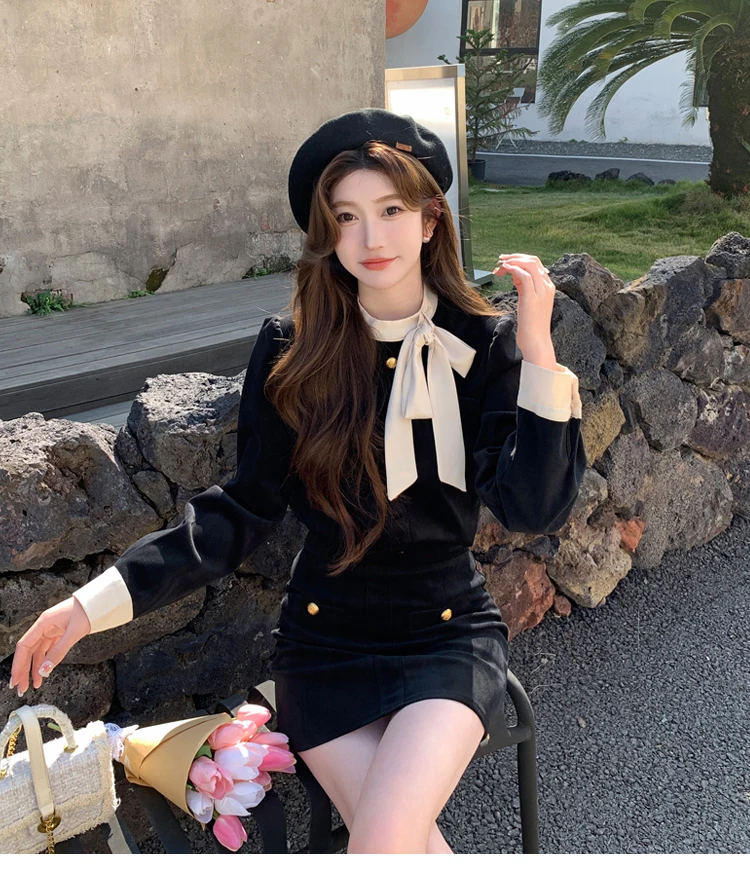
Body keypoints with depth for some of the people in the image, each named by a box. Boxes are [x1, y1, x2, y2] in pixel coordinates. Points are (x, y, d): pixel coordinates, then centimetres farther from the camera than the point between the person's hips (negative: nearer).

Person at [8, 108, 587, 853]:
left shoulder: (483, 344, -8)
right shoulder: (293, 352, -7)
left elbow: (533, 510, -16)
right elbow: (246, 511, -5)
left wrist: (537, 354, -26)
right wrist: (96, 602, -13)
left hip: (448, 632, 0)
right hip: (326, 640, 1)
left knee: (385, 846, -19)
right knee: (413, 845, -11)